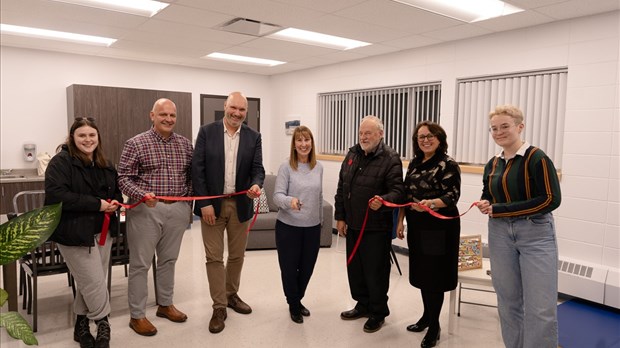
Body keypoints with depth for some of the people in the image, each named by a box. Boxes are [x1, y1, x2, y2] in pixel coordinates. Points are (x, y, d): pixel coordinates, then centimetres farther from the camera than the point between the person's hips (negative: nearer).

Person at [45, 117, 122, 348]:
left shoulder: (105, 164, 12)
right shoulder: (60, 162, -11)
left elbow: (116, 191, 23)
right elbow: (56, 195, -23)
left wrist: (115, 203, -2)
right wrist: (97, 204, -23)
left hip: (102, 231, 7)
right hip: (75, 233, -7)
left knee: (87, 282, 16)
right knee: (95, 282, -3)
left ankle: (82, 325, 32)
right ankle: (102, 325, 19)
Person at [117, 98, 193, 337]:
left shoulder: (185, 144, 7)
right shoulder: (136, 143, -6)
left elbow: (191, 176, 12)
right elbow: (123, 177, -7)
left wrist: (189, 205, 10)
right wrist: (142, 194, -24)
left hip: (178, 209, 4)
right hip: (146, 209, -4)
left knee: (169, 260, 16)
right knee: (140, 263, 4)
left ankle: (165, 304, 32)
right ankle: (137, 315, 17)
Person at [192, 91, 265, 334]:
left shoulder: (253, 137, 2)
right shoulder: (207, 132, -4)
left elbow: (258, 168, -2)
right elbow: (197, 169, -7)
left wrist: (256, 185, -25)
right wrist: (204, 203, -13)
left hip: (240, 204, 3)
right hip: (212, 203, -2)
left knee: (237, 256, 15)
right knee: (214, 257, 3)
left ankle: (231, 295, 36)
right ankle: (219, 306, 16)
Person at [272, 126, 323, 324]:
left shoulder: (318, 167, 3)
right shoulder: (286, 167, -10)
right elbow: (277, 195, -16)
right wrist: (290, 200, -36)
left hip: (312, 227, 4)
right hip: (288, 226, -4)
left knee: (307, 268, 15)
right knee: (289, 268, 8)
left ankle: (298, 300, 40)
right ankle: (293, 305, 32)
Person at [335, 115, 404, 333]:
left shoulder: (390, 158, -11)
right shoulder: (352, 154, 9)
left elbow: (397, 190, -17)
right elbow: (341, 188, 12)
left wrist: (383, 201, -38)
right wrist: (340, 217, 9)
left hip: (376, 227, -6)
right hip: (352, 225, 7)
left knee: (375, 271, 4)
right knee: (355, 267, 17)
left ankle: (378, 312, 23)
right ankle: (363, 305, 35)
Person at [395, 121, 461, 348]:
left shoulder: (448, 164, -11)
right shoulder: (415, 163, 10)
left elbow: (452, 196, -18)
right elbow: (405, 193, 13)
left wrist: (431, 204, -36)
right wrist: (400, 222, 11)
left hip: (439, 228, -7)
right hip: (417, 227, 7)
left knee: (434, 275, 1)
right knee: (421, 272, 15)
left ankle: (434, 326, 17)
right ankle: (427, 315, 33)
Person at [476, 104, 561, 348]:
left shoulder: (536, 158, -10)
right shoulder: (492, 165, 8)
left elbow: (551, 199, -16)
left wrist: (500, 209, -17)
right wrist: (485, 205, -5)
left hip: (535, 234, -5)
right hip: (500, 234, 6)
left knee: (541, 308, -4)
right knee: (508, 302, 12)